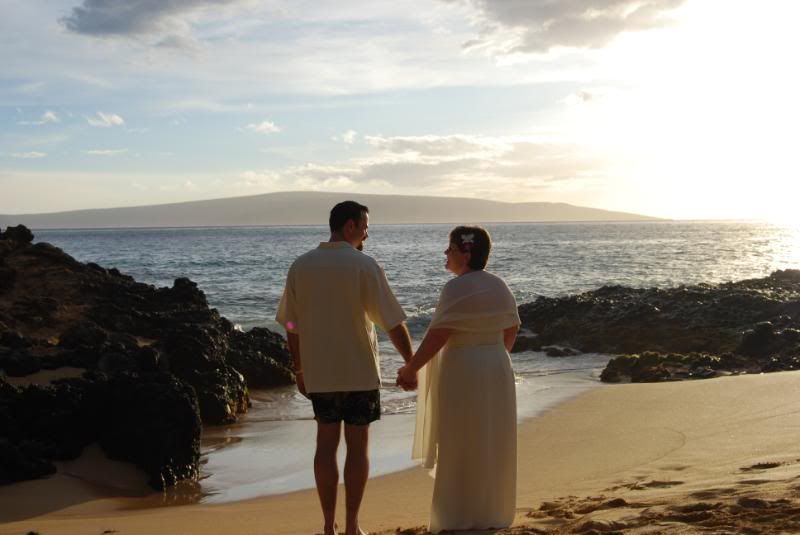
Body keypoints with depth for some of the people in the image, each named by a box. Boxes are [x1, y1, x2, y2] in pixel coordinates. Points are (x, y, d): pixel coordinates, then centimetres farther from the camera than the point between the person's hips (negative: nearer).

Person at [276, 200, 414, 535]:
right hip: (359, 371, -3)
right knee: (357, 446, 7)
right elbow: (393, 323, -12)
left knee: (326, 444, 11)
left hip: (319, 372, 4)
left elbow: (292, 326, 4)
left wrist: (300, 369, 14)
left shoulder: (300, 266, 1)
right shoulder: (365, 265, -11)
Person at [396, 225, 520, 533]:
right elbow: (512, 329, 14)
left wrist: (411, 368, -12)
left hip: (462, 371, -7)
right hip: (497, 370, 7)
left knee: (460, 446, 1)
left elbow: (438, 335, -19)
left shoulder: (457, 288, -16)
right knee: (492, 443, 13)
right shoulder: (499, 286, 8)